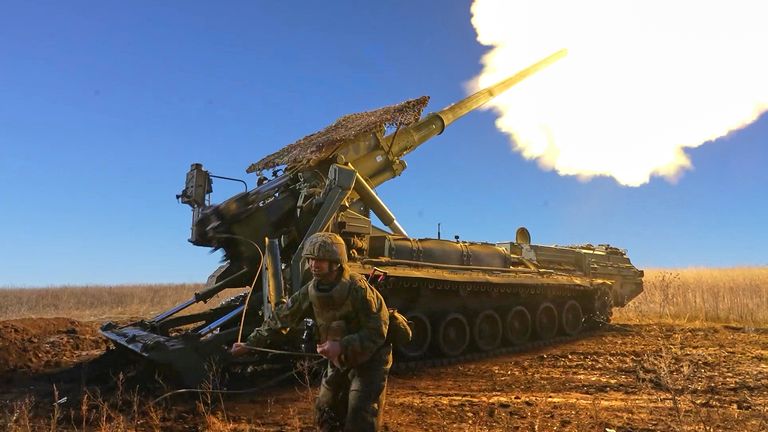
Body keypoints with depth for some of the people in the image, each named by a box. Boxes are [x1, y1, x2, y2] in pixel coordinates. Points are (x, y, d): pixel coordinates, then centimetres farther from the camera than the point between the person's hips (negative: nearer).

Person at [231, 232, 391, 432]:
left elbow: (376, 333, -26)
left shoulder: (358, 289, -28)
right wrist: (250, 343, -2)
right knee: (325, 413, 15)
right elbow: (281, 317, -1)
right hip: (339, 361, 7)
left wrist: (342, 346, -36)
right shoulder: (310, 291, -8)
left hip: (369, 360, -6)